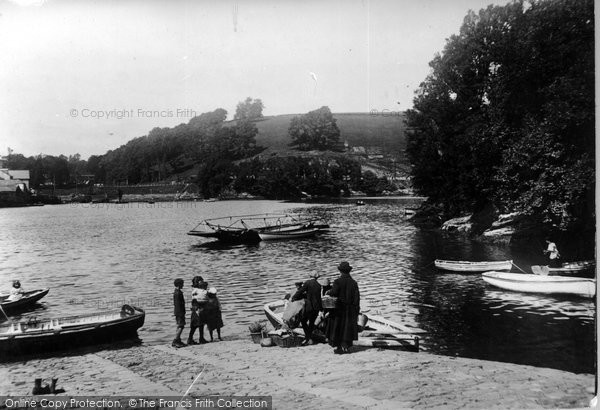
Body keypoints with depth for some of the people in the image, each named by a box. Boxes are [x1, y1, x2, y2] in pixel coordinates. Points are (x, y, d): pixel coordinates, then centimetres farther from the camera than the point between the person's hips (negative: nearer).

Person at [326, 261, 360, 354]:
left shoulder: (338, 281, -11)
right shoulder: (354, 283, 1)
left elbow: (333, 293, -24)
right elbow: (357, 298, 0)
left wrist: (329, 292, -1)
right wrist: (357, 311, 5)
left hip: (339, 309, -3)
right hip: (351, 310, 3)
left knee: (338, 328, 8)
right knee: (348, 328, 11)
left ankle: (339, 347, 8)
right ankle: (346, 346, 12)